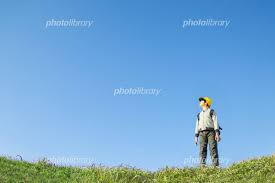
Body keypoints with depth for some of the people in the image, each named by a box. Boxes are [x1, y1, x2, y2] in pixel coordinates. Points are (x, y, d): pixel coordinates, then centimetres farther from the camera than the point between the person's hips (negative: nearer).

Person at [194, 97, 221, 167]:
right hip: (202, 133, 4)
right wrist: (196, 136, 11)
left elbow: (215, 122, 0)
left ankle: (216, 166, -22)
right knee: (202, 150, -10)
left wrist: (217, 133, -14)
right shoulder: (199, 114, 29)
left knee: (213, 149, -15)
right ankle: (202, 166, -18)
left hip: (211, 132, -4)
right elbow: (197, 126, 23)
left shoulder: (211, 112, 13)